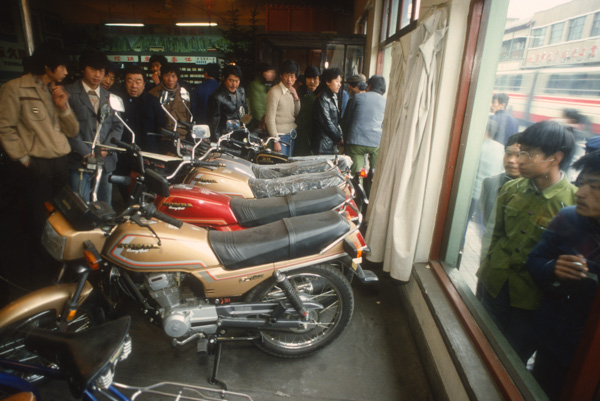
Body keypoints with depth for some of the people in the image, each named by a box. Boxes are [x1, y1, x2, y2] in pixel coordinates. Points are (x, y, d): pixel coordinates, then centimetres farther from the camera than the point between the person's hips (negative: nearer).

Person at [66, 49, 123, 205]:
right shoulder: (69, 93, 2)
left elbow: (117, 126, 11)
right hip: (80, 161, -4)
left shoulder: (109, 97, 17)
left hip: (106, 161, 4)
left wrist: (106, 148, -4)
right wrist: (86, 153, -12)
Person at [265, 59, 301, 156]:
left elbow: (297, 114, 16)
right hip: (280, 136, -7)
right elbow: (270, 119, -14)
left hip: (292, 135, 7)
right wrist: (275, 141, -16)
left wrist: (296, 98, 0)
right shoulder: (275, 92, -12)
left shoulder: (292, 91, 10)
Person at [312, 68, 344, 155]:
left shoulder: (334, 97, 16)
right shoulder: (323, 99, -12)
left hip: (332, 144, 9)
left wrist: (340, 136, 4)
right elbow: (326, 122, -16)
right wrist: (340, 139, -10)